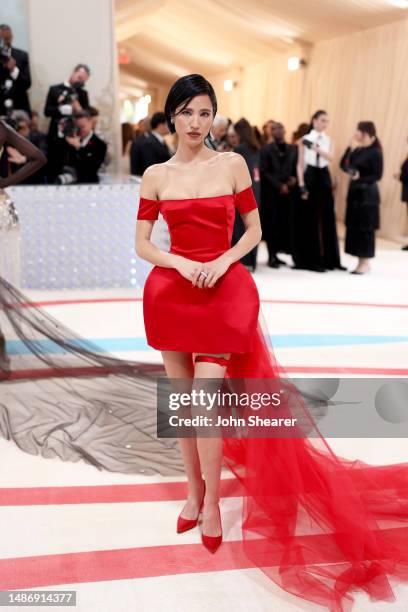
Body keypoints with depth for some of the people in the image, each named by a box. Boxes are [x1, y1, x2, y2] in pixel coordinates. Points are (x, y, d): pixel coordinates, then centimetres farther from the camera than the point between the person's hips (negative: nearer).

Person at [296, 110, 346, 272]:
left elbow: (330, 157, -8)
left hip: (324, 178, 4)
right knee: (311, 219, -3)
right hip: (310, 177, -4)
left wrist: (316, 148, -22)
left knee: (328, 218, 4)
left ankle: (330, 259, 10)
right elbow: (300, 164, -3)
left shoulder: (328, 140, 10)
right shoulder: (305, 139, 0)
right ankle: (312, 260, 3)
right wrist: (301, 185, -11)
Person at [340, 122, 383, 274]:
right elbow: (343, 165, 4)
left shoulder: (375, 152, -10)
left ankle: (365, 263, 4)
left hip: (367, 194, -8)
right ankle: (362, 262, 17)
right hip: (354, 192, 8)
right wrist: (349, 146, -2)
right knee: (354, 227, 9)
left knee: (365, 228, -3)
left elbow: (377, 176, -12)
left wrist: (360, 178, -22)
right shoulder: (357, 150, 11)